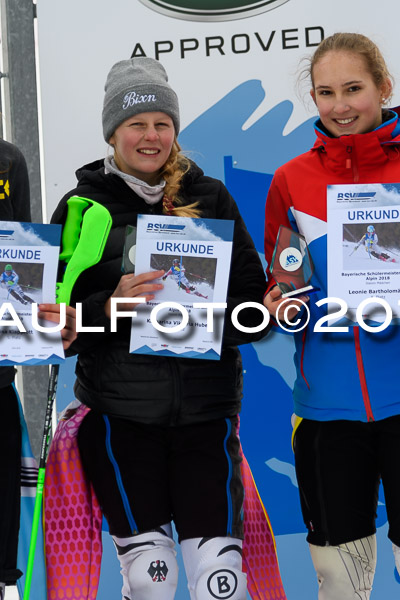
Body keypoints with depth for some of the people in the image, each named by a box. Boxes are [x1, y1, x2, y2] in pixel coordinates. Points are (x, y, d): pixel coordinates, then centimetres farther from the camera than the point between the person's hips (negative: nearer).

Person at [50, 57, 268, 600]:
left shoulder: (211, 198, 8)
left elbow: (253, 303, 8)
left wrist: (207, 310, -13)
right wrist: (112, 304, -17)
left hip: (207, 407, 1)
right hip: (120, 409, -1)